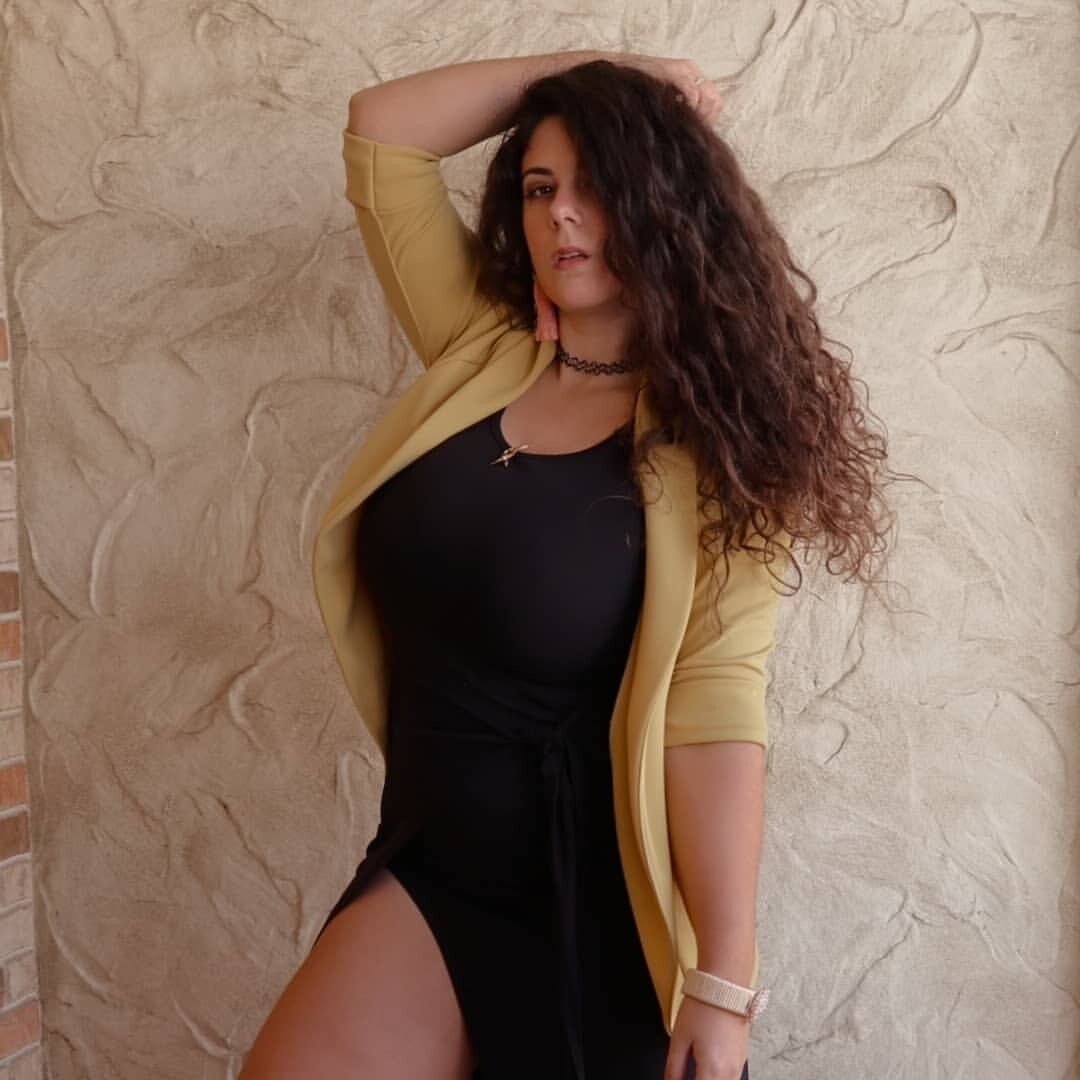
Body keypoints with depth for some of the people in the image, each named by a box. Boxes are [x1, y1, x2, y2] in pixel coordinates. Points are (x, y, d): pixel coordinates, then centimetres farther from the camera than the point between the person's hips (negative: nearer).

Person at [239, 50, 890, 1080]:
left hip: (600, 890, -3)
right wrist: (589, 66, 0)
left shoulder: (710, 443, -11)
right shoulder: (480, 351, 2)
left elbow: (715, 709, -20)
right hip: (434, 856, 4)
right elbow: (379, 132, 3)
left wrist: (724, 979, -23)